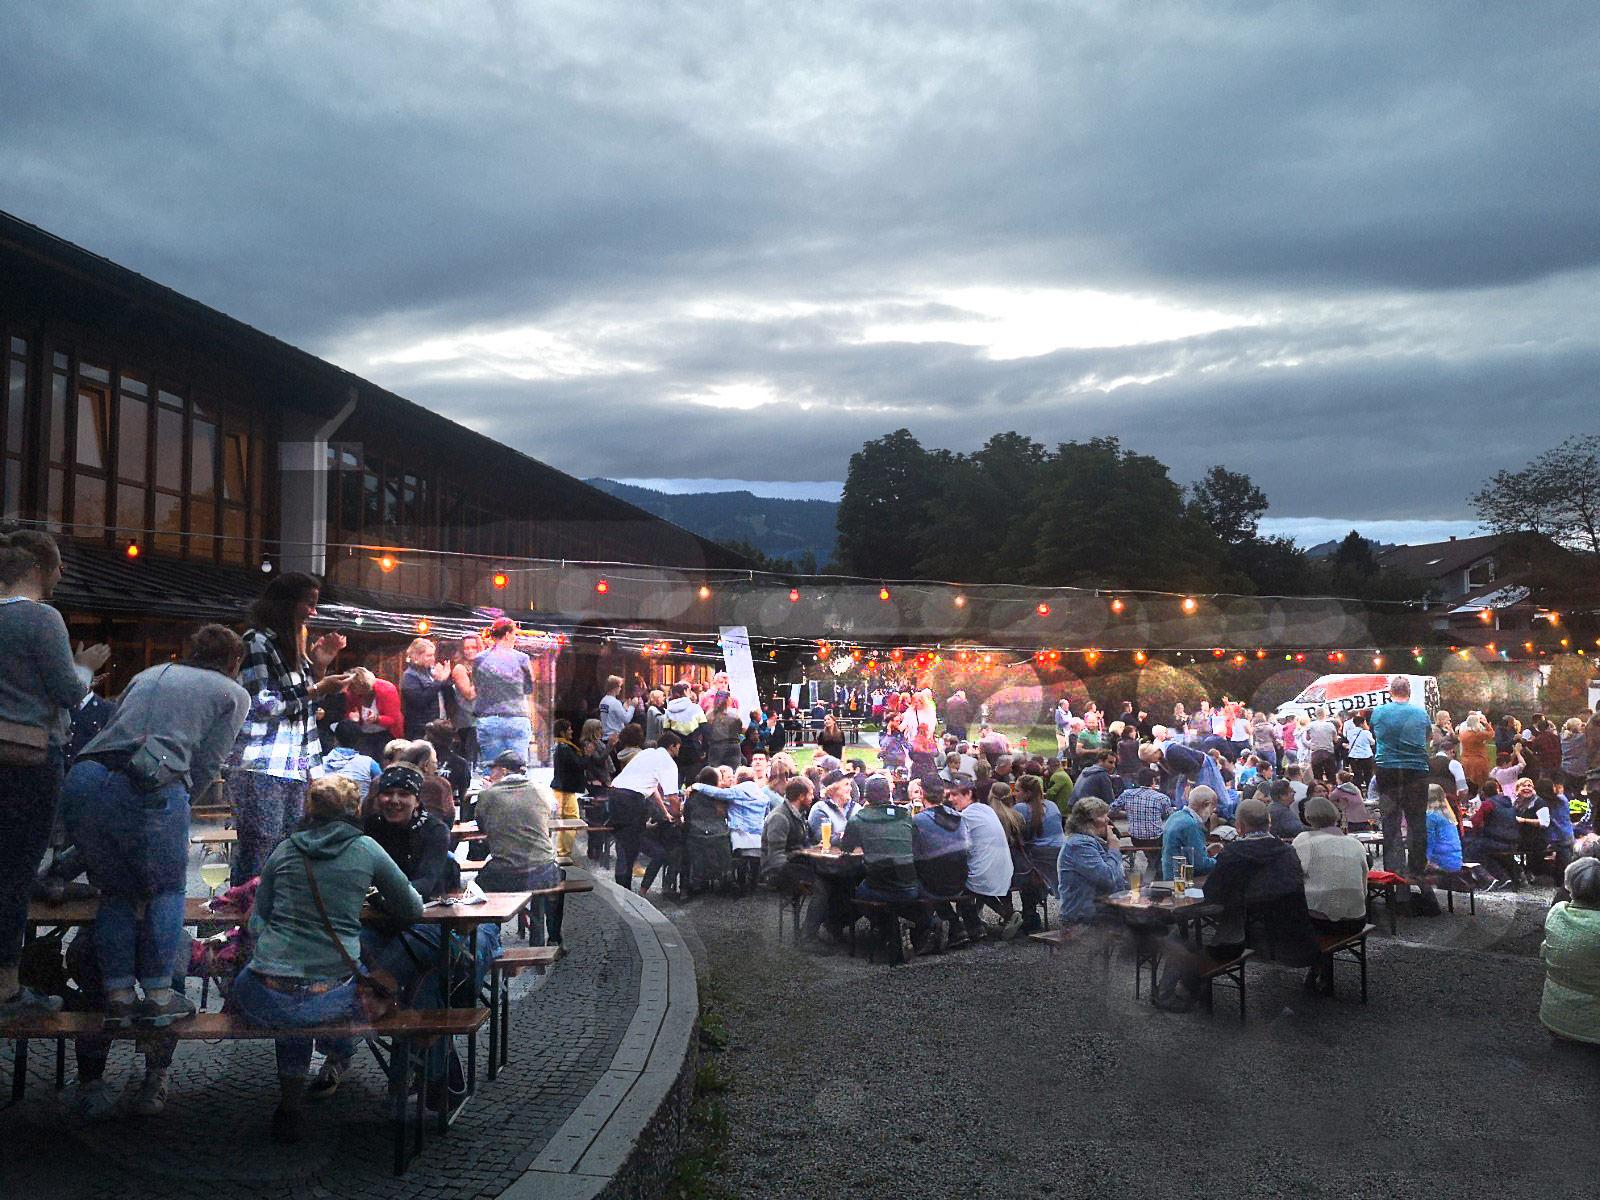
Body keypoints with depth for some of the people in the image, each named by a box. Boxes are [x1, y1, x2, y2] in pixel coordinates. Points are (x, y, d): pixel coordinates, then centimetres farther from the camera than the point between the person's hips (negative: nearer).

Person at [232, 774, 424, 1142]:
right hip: (331, 998, -1)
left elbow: (256, 921, 14)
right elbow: (413, 909, 14)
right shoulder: (365, 849, 4)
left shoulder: (284, 849, 9)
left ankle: (291, 1099, 33)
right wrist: (377, 900, 32)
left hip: (265, 998, 1)